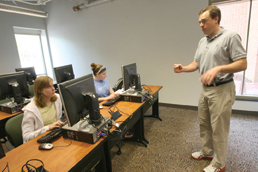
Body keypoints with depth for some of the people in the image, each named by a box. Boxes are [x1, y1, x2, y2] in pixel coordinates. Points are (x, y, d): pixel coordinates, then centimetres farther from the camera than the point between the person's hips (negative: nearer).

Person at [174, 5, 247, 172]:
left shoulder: (230, 37, -10)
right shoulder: (202, 41, 13)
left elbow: (242, 64, -14)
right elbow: (196, 63, 15)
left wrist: (218, 68, -27)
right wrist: (183, 68, -4)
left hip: (222, 90, -7)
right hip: (205, 89, 8)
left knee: (219, 128, 2)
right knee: (204, 123, 17)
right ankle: (207, 152, 38)